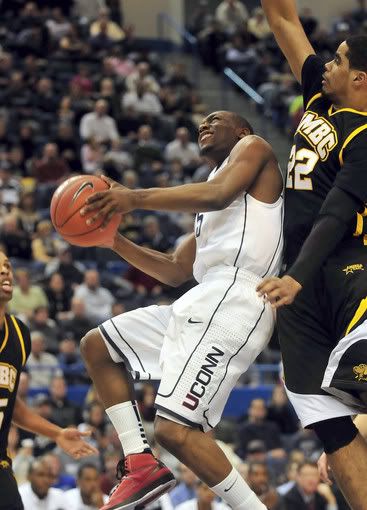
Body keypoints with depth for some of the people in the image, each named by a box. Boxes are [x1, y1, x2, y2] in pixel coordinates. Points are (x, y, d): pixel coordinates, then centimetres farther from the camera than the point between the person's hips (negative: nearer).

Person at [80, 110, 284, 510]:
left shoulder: (253, 147, 7)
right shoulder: (209, 209, 33)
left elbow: (218, 194, -14)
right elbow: (175, 271, 30)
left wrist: (136, 198, -13)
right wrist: (115, 241, 19)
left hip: (233, 300, -10)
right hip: (203, 302, 10)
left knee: (174, 429, -21)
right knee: (96, 346, 16)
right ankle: (141, 466, 5)